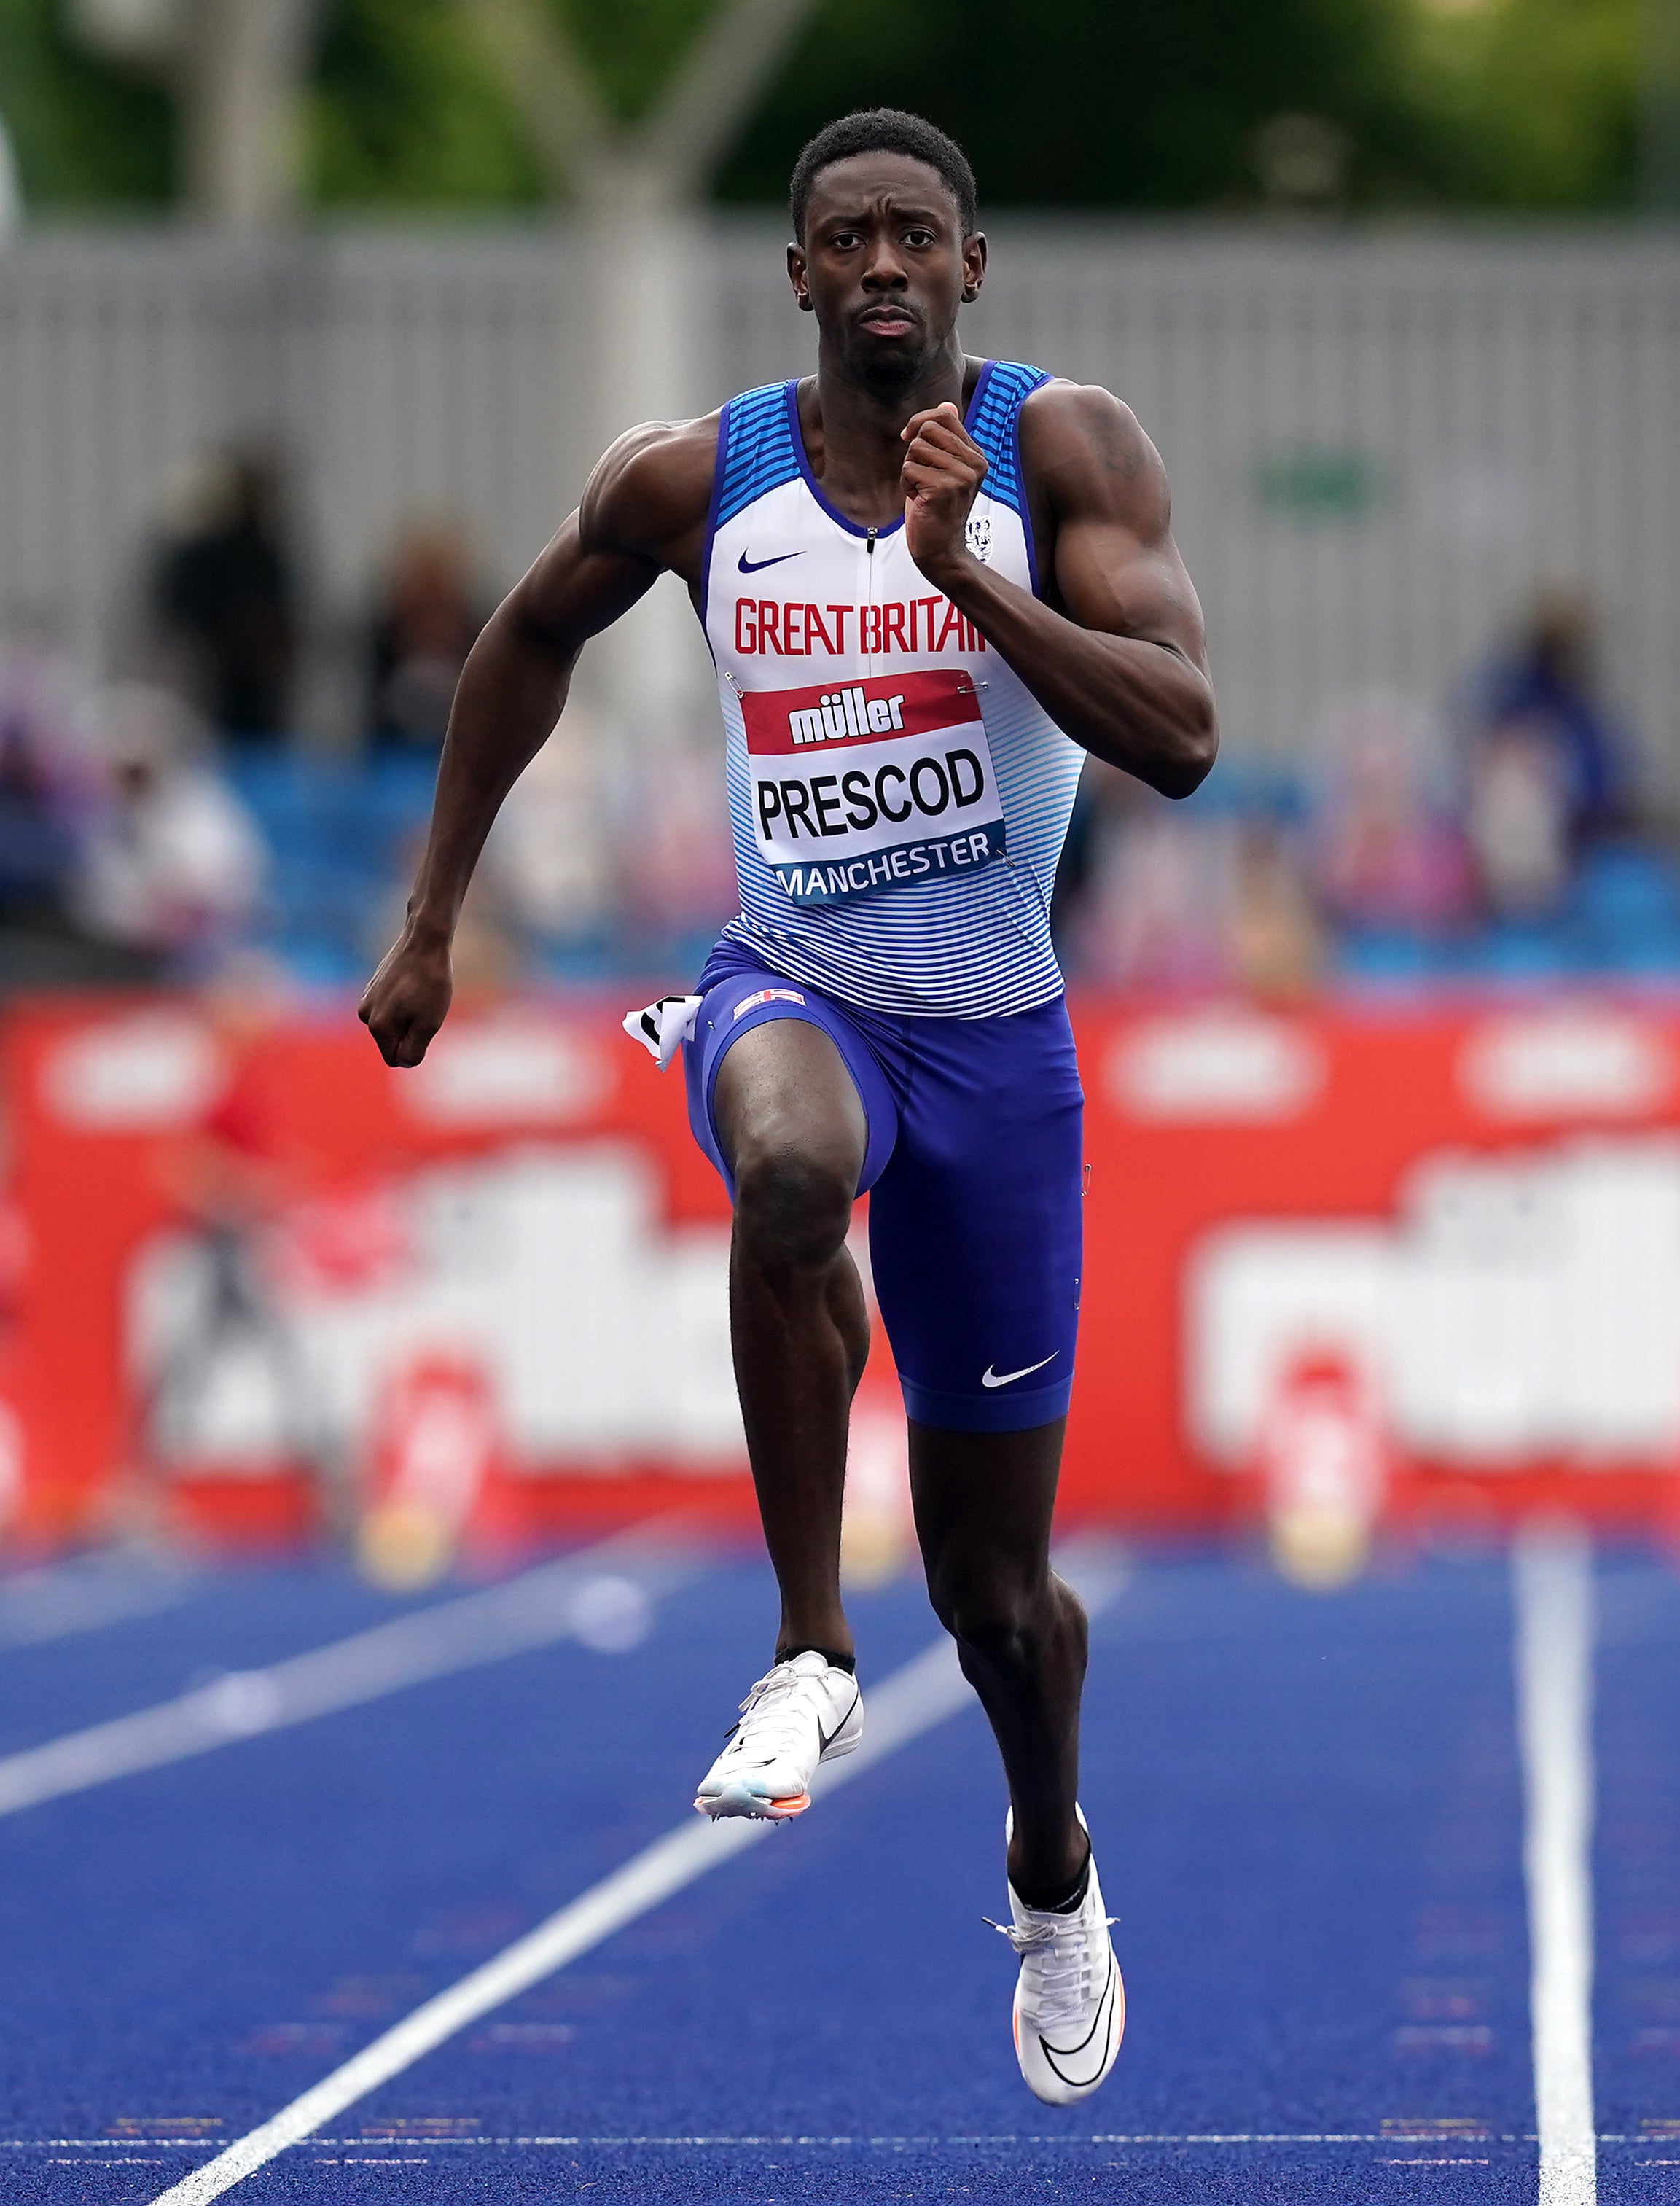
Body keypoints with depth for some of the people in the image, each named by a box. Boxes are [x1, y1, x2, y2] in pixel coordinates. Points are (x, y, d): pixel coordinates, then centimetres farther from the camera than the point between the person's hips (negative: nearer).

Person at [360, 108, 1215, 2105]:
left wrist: (965, 574, -32)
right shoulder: (690, 483, -5)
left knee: (991, 1580, 8)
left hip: (997, 1034, 0)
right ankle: (809, 1658, -28)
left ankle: (1052, 1870, 41)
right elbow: (529, 642, 15)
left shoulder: (1061, 448, -11)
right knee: (792, 1166, -41)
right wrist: (432, 924, 13)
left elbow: (1181, 739, -22)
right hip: (792, 987, 0)